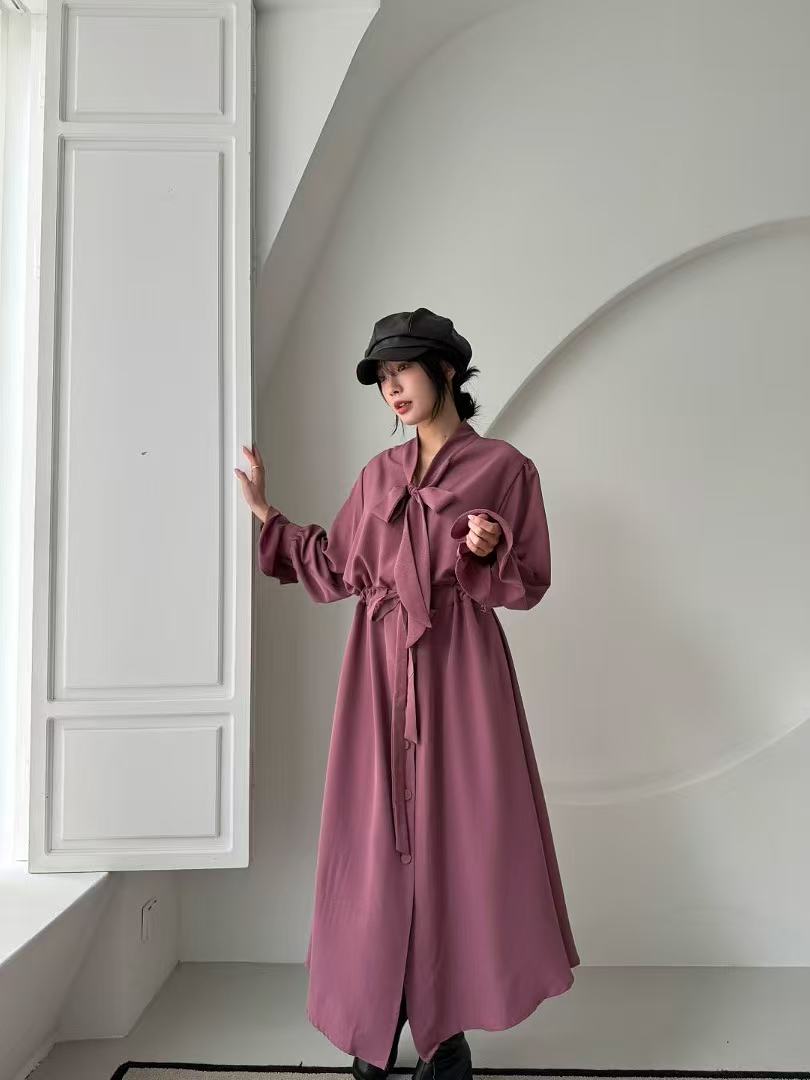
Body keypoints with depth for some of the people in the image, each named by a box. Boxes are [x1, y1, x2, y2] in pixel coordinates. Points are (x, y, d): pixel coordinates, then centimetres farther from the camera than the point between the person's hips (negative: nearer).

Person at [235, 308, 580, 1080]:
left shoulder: (504, 467, -1)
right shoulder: (378, 475, 13)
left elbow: (529, 583, -1)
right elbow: (335, 570, 14)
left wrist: (487, 552, -21)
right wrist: (264, 512, 13)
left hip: (459, 668, -4)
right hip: (380, 668, 4)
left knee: (456, 835, 2)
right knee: (380, 838, 7)